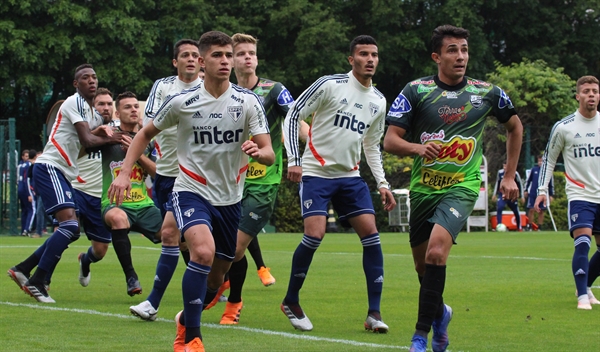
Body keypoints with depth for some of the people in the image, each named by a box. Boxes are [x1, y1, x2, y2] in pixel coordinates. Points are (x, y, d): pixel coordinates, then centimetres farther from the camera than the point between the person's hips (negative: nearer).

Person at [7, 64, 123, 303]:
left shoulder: (93, 113, 20)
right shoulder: (75, 103, -10)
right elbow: (87, 141, -18)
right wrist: (110, 139, -5)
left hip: (64, 174, 10)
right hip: (49, 168, -10)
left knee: (70, 230, 10)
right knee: (69, 224, -21)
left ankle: (22, 269, 16)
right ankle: (36, 282, -18)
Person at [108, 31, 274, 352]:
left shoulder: (248, 102, -6)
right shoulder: (181, 102, -8)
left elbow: (269, 155, -10)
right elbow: (146, 134, 7)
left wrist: (258, 152, -34)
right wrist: (124, 172, -4)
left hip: (229, 198, 3)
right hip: (190, 191, -3)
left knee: (215, 279, 11)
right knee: (204, 251, -30)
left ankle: (185, 319, 42)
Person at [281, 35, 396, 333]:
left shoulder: (378, 101, 9)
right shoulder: (329, 85, -8)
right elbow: (292, 117, -6)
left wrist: (382, 183, 10)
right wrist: (294, 160, -14)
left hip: (350, 176, 5)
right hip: (315, 173, -5)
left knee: (370, 234, -8)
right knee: (314, 234, -18)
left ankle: (374, 313, -3)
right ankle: (291, 302, 3)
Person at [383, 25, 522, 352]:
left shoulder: (487, 92, 1)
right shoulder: (415, 90, -3)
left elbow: (515, 126, 20)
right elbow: (390, 140, -6)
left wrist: (509, 176, 16)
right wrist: (418, 147, -27)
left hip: (461, 186, -2)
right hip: (423, 187, 2)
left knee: (436, 251, -25)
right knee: (422, 265, 10)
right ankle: (440, 312, 43)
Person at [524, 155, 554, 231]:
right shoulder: (534, 169, 3)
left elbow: (551, 184, 7)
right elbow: (528, 180, 11)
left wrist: (551, 195, 5)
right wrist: (526, 190, 8)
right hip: (532, 194, 0)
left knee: (541, 211, 4)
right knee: (531, 210, -2)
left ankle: (539, 227, 10)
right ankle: (529, 226, 6)